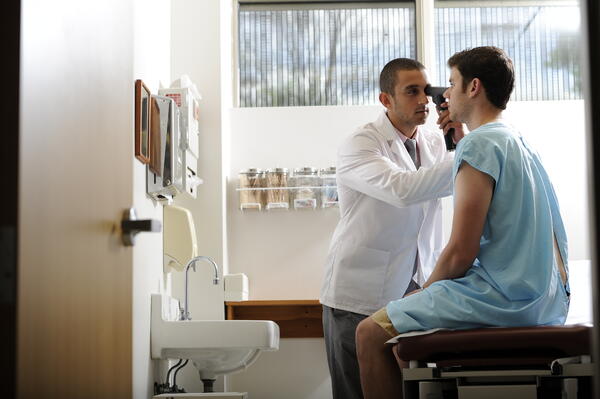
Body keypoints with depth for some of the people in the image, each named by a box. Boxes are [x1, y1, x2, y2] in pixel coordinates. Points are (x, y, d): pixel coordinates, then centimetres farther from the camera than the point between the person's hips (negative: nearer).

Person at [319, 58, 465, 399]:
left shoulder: (434, 142, 9)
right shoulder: (359, 146, -10)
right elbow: (402, 189, -28)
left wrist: (461, 140, -14)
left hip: (416, 288, 5)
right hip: (363, 293, -5)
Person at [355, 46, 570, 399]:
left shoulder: (479, 145, -13)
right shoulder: (522, 143, 15)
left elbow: (460, 253, -16)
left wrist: (424, 291, -1)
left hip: (504, 301, -10)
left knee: (371, 334, -10)